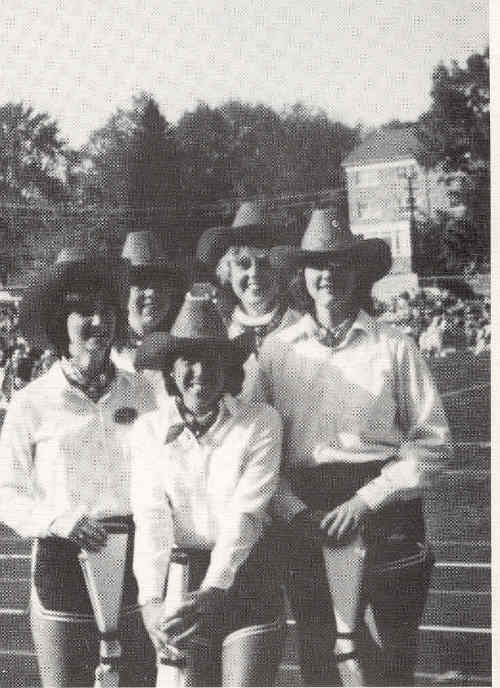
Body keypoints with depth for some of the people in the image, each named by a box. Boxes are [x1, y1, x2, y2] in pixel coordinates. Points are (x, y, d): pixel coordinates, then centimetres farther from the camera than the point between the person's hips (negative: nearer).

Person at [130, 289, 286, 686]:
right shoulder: (150, 430, 0)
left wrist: (213, 590, -27)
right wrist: (151, 599, -24)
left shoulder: (261, 422, -7)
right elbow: (150, 519, -10)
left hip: (247, 578, -2)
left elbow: (245, 513, -15)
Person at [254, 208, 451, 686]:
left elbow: (431, 440, -1)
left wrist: (367, 501, -9)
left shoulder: (394, 348, 2)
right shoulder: (275, 349, 6)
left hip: (383, 509, -1)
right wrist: (291, 511, -8)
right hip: (306, 515, 2)